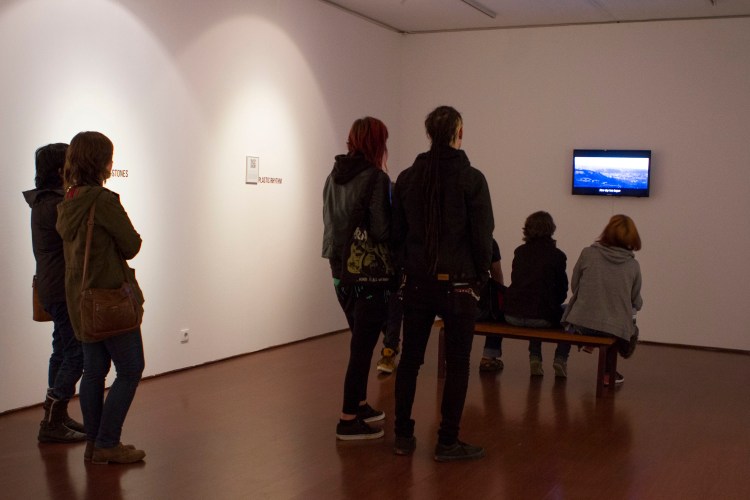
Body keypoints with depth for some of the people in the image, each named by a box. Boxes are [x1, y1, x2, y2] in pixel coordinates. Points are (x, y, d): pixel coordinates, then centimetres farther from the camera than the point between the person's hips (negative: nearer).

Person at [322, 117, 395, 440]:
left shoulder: (333, 177, 7)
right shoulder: (376, 178, -16)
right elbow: (381, 231, -19)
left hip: (340, 271, 8)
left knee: (360, 340, 21)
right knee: (363, 345, 0)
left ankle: (359, 404, 31)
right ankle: (348, 420, 6)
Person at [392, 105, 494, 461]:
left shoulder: (408, 177, 3)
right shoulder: (471, 178, -10)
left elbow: (397, 232, 6)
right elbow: (483, 234, -9)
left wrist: (408, 267, 15)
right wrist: (481, 276, 4)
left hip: (416, 282, 4)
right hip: (457, 283, -4)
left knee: (409, 358, 12)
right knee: (457, 364, 6)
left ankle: (403, 436, 19)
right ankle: (447, 442, 10)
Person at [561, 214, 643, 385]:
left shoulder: (588, 254, -6)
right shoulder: (633, 266, -3)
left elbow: (574, 286, 5)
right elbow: (636, 302, 8)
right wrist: (637, 305, 33)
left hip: (581, 324, 0)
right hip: (615, 329, 0)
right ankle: (608, 372, 29)